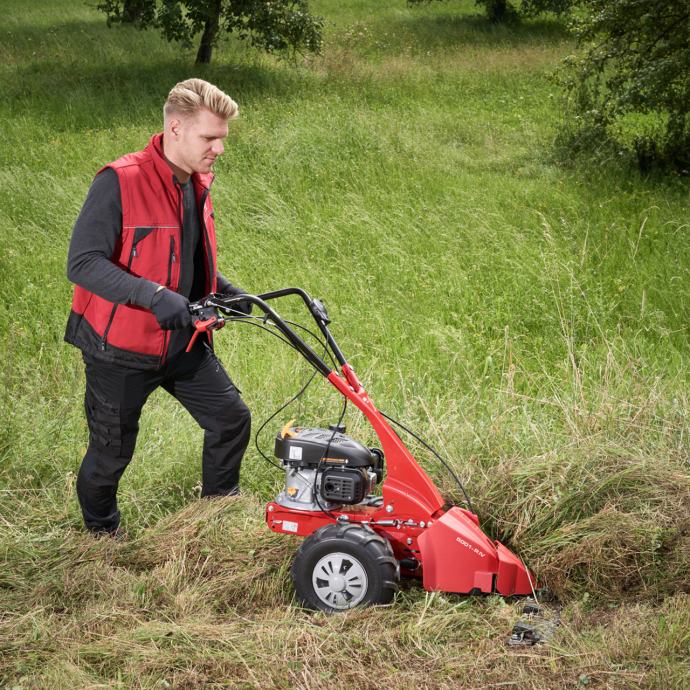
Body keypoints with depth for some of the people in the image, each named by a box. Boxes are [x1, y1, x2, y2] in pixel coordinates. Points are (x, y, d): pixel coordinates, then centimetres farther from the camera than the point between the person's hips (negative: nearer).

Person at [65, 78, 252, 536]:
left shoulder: (197, 185, 4)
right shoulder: (119, 183, -22)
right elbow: (83, 263, -27)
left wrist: (226, 291, 3)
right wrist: (154, 296, -37)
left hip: (183, 342, 7)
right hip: (121, 348, -7)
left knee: (231, 418, 7)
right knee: (112, 451, 8)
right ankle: (101, 536, 35)